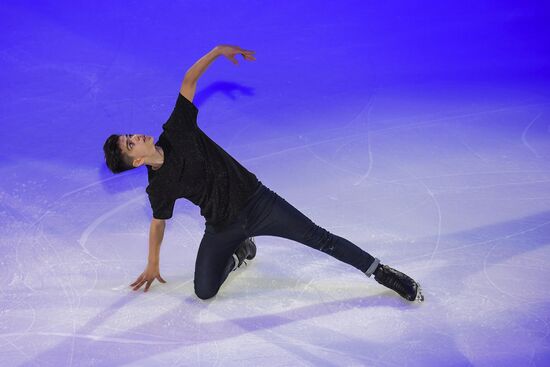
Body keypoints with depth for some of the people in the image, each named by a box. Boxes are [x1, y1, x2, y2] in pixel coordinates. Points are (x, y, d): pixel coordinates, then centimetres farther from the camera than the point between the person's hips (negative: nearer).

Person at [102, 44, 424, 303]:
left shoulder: (176, 131, -7)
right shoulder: (158, 187, -8)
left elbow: (189, 81, -4)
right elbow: (158, 223, 8)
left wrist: (219, 50, -14)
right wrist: (153, 265, 16)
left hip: (257, 201, 0)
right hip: (222, 229, 0)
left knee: (320, 239, -6)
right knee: (204, 291, -13)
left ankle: (382, 273, 6)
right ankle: (238, 253, 17)